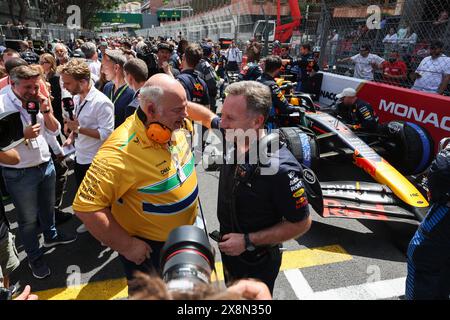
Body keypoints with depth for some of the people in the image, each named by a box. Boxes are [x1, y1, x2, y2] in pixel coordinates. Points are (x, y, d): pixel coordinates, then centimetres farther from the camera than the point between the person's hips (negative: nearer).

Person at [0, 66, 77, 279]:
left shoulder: (38, 102, 0)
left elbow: (55, 131, 4)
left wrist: (46, 112, -12)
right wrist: (23, 135, -28)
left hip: (46, 166, 6)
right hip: (20, 174, -5)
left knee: (48, 207, 25)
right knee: (28, 219, 11)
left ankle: (51, 236, 50)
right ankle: (34, 258, 30)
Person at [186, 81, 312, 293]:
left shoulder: (281, 168, -36)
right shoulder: (235, 138, -16)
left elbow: (302, 223, -23)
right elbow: (207, 117, 6)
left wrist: (248, 241, -24)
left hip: (257, 262, -6)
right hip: (229, 246, 6)